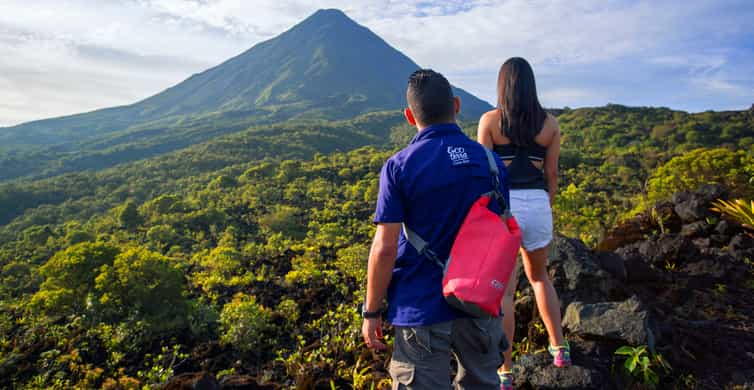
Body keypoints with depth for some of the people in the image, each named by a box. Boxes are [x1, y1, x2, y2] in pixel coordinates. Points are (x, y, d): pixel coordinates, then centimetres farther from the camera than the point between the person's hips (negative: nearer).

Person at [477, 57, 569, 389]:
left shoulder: (490, 120, -3)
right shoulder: (550, 123, 5)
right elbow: (552, 175, 7)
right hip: (537, 206, 3)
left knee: (504, 290, 4)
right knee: (539, 276, 28)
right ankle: (559, 348, 31)